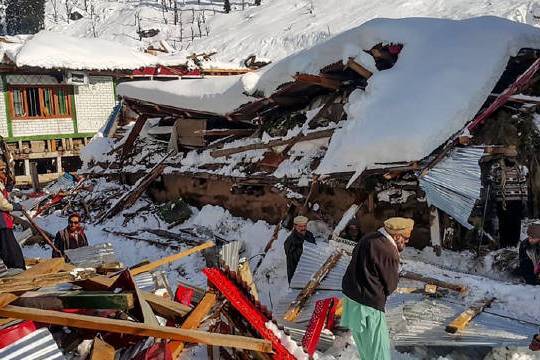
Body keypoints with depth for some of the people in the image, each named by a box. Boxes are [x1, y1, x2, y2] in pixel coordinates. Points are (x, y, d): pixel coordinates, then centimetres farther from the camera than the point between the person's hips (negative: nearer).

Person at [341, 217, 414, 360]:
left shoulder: (368, 238, 4)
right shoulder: (388, 253, -21)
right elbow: (390, 286, -12)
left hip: (351, 296, 9)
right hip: (368, 306, -9)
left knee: (364, 346, 24)